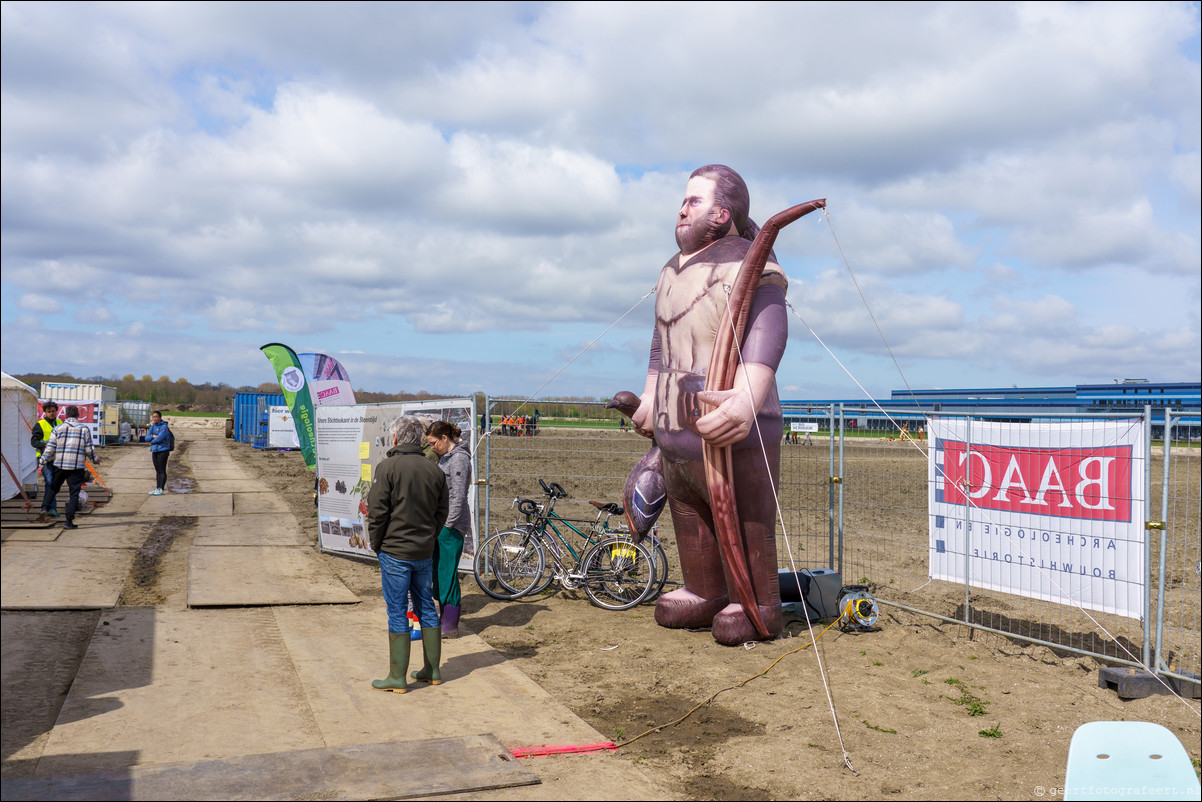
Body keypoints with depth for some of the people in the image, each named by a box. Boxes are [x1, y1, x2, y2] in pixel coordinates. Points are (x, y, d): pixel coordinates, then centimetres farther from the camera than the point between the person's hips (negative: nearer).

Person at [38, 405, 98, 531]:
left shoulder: (58, 428, 6)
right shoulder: (84, 429, 3)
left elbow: (50, 448, 1)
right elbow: (89, 449, 2)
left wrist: (43, 464, 5)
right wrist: (95, 459, 19)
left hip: (59, 465, 2)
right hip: (77, 466, -2)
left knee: (53, 488, 19)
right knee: (74, 494, 0)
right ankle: (69, 521, -3)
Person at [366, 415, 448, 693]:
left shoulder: (388, 467, -11)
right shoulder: (434, 470, 6)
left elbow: (377, 511, -12)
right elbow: (442, 512, 11)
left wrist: (376, 545, 1)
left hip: (395, 551, -5)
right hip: (425, 552, 6)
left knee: (397, 612, 0)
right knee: (427, 608, 14)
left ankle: (398, 677, 6)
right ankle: (432, 670, 21)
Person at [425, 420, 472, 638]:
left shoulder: (459, 459, -15)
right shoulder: (446, 457, 15)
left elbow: (458, 496, -19)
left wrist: (448, 524, -18)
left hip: (451, 526, -10)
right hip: (441, 523, 10)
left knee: (447, 573, -5)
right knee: (439, 572, 14)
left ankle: (450, 627, 3)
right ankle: (444, 620, 23)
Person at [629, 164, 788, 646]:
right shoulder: (672, 272, 17)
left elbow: (766, 336, -29)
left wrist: (747, 400, -44)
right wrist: (649, 399, 22)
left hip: (732, 434, -8)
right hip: (676, 434, 9)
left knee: (745, 525, 1)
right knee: (689, 519, 17)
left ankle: (760, 607, 16)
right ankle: (705, 595, 32)